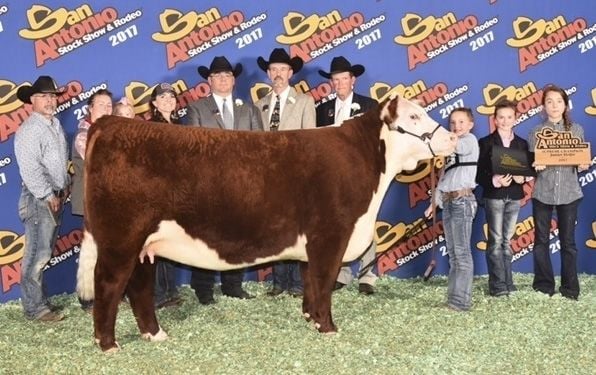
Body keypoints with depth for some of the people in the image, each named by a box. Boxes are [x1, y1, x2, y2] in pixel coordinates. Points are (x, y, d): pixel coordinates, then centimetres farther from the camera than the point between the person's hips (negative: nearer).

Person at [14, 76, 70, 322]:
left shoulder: (55, 125, 15)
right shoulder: (29, 130, -12)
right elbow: (29, 168, -18)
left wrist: (64, 187, 13)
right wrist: (47, 195, -16)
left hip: (56, 197, 9)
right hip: (38, 199, -9)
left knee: (44, 252, 13)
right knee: (38, 253, -8)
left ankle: (39, 301, 21)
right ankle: (34, 307, -2)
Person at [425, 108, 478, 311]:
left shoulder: (470, 140, -1)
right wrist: (435, 202, 17)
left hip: (462, 200, -9)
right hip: (448, 201, 9)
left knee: (462, 252, -10)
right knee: (453, 253, 9)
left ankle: (462, 301, -10)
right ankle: (453, 297, 13)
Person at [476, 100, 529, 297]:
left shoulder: (522, 143, 10)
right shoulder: (485, 142, -1)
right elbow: (478, 172, -6)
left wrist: (522, 178, -12)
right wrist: (494, 180, -21)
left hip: (514, 196, 4)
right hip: (494, 196, -3)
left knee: (507, 240, 9)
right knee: (496, 240, -4)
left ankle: (507, 282, 14)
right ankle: (497, 285, -2)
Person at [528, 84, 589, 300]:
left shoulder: (576, 130, 7)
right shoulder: (536, 132, 4)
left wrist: (583, 165, -12)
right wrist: (535, 166, -18)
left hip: (569, 192, 0)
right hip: (542, 192, 0)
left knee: (568, 241, 4)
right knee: (541, 240, 4)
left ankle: (570, 288, 12)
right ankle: (544, 286, 14)